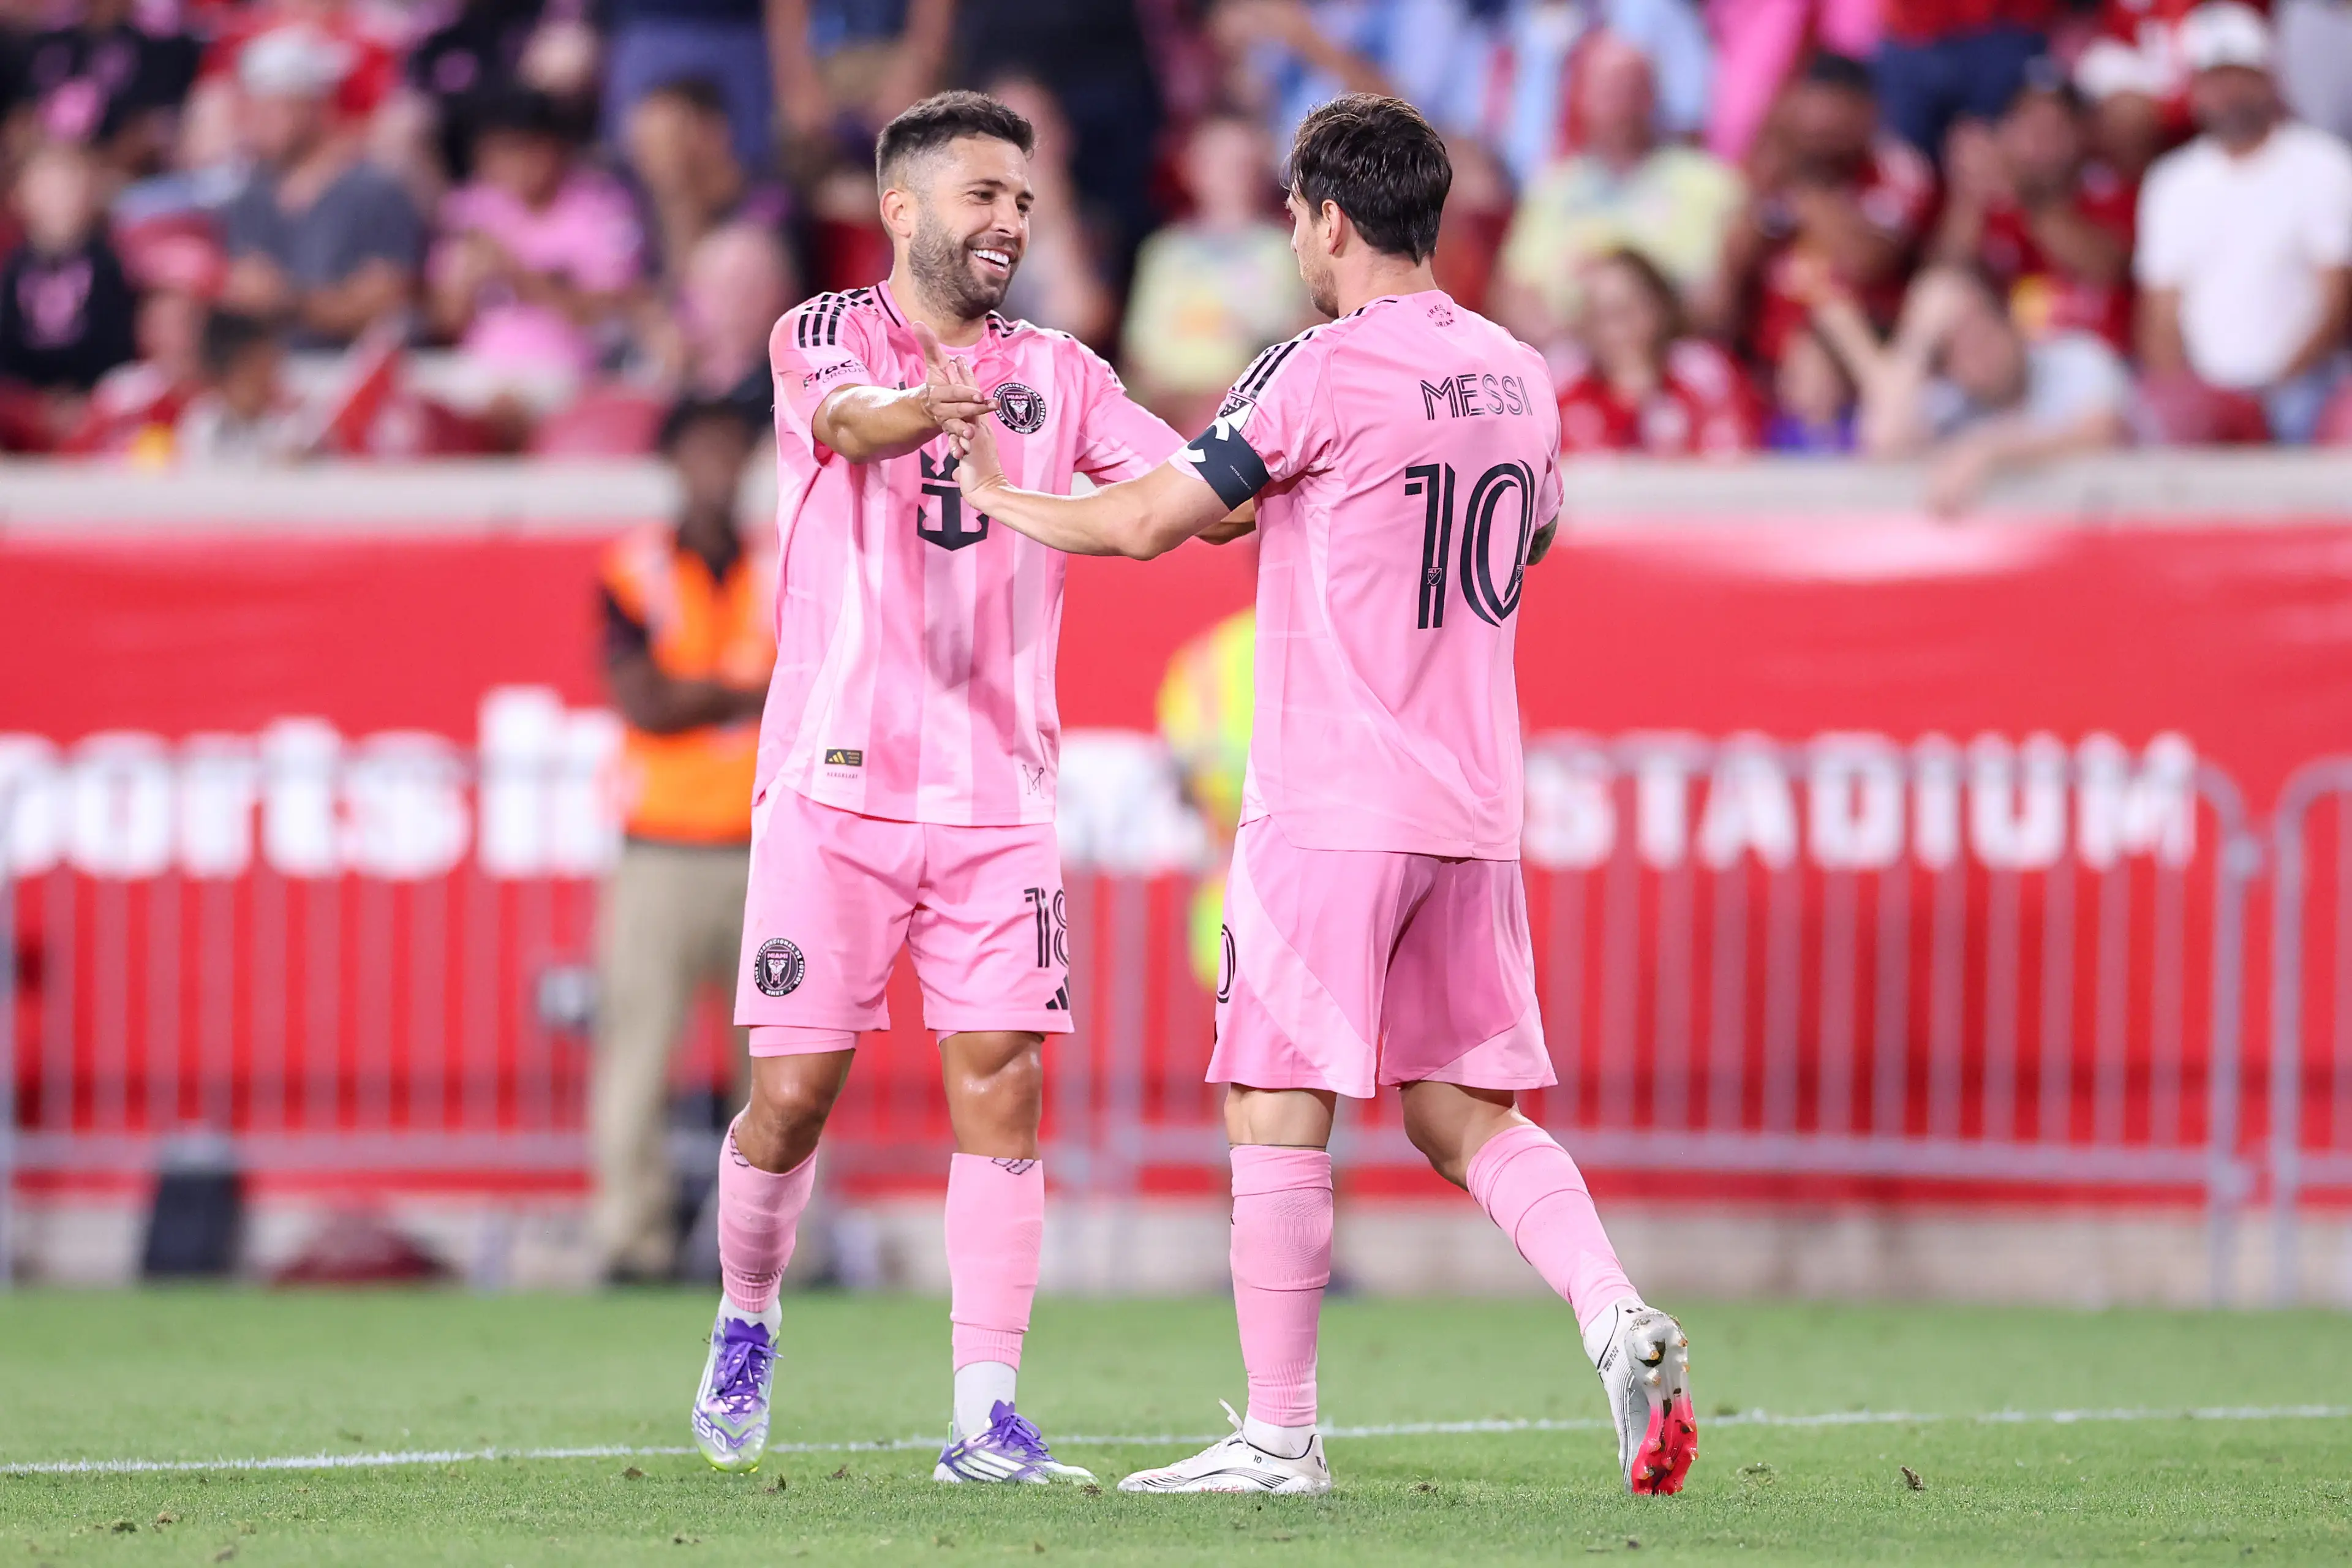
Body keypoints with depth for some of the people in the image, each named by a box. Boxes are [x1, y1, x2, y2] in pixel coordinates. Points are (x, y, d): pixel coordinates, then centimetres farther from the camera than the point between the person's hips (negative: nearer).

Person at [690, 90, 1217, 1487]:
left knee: (1002, 1086, -7)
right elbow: (849, 418, -25)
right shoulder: (822, 336, -1)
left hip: (1000, 791, 3)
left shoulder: (1056, 375, 11)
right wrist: (913, 412, -48)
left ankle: (987, 1415, -6)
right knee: (792, 1096, -2)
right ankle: (747, 1324, 26)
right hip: (838, 781, -3)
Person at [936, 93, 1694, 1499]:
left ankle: (1280, 1436, -1)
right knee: (1466, 1111, 12)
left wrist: (1002, 498, 8)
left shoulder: (1319, 373, -11)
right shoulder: (1518, 376, 10)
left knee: (1279, 1114, -1)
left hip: (1332, 806, -7)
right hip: (1473, 807, 7)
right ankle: (1618, 1318, -9)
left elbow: (1148, 523, -10)